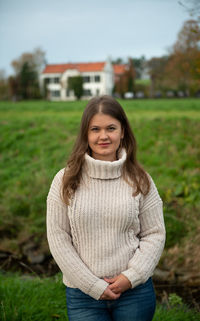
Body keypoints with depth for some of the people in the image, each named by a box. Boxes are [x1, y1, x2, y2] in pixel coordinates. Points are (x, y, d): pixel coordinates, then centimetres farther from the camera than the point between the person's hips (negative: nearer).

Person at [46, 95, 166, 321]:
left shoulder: (140, 181, -1)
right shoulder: (65, 181, -4)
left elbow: (155, 234, 1)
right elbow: (57, 238, -5)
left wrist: (131, 277, -11)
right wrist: (94, 285, -9)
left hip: (135, 291, 1)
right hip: (83, 294, 0)